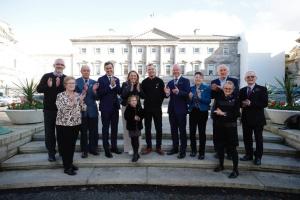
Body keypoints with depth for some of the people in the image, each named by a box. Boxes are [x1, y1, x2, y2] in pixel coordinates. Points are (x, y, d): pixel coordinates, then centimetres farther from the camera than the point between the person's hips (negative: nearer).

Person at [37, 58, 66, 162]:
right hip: (49, 109, 0)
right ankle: (51, 153, 20)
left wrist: (59, 86, -26)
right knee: (49, 132, 7)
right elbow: (38, 89, -3)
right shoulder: (46, 76, 4)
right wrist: (48, 86, -22)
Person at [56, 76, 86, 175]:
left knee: (72, 145, 14)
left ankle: (70, 163, 29)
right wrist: (72, 102, -25)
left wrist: (81, 100, -13)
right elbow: (62, 109, -18)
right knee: (65, 145, 2)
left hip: (76, 124, 5)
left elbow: (84, 108, 4)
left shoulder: (78, 95, 7)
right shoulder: (60, 95, -7)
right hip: (63, 124, -5)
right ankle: (67, 167, 11)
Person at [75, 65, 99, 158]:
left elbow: (96, 97, 2)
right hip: (82, 110, -2)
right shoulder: (76, 82, -1)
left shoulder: (94, 82, 8)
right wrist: (83, 91, -25)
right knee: (83, 132, 6)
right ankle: (84, 150, 20)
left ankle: (93, 148, 23)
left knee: (94, 131, 7)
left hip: (92, 110, 3)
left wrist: (94, 90, -16)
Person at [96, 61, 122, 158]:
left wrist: (114, 85, -16)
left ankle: (114, 147, 27)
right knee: (105, 128, 3)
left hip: (115, 106, 5)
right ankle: (106, 149, 12)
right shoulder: (101, 79, -5)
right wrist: (110, 86, -20)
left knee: (114, 128, 13)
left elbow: (119, 92, -1)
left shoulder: (116, 79, 10)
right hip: (105, 107, -5)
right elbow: (99, 93, -15)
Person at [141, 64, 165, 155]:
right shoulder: (144, 82, 6)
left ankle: (158, 147, 15)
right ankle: (149, 146, 18)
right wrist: (147, 100, -7)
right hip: (147, 108, 2)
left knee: (159, 128, 3)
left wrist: (159, 102, -6)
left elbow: (163, 94, 0)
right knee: (147, 128, 7)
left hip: (157, 108, -1)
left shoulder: (160, 81, 2)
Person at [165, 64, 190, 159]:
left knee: (182, 130, 2)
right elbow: (168, 95, 7)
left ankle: (183, 150, 11)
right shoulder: (170, 82, 14)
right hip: (172, 109, 6)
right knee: (173, 130, 14)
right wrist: (167, 93, -15)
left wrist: (178, 92, -31)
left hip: (181, 109, -5)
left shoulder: (185, 81, -3)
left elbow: (187, 94, -15)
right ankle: (175, 147, 27)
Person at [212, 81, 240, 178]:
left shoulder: (235, 99, -4)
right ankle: (221, 164, 33)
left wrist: (224, 114, -15)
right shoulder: (219, 97, 4)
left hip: (230, 126, -3)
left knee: (232, 148, 1)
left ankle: (235, 169, 13)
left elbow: (237, 114, -9)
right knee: (219, 146, 13)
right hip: (219, 126, 3)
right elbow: (215, 110, 7)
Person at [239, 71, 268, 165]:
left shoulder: (262, 89, -3)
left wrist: (250, 103, -19)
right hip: (246, 118, 4)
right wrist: (242, 104, -10)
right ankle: (249, 155, 26)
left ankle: (258, 157, 19)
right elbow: (239, 102, 13)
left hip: (258, 118, -4)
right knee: (246, 137, 11)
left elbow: (265, 103, -12)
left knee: (258, 138, 6)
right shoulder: (242, 90, 11)